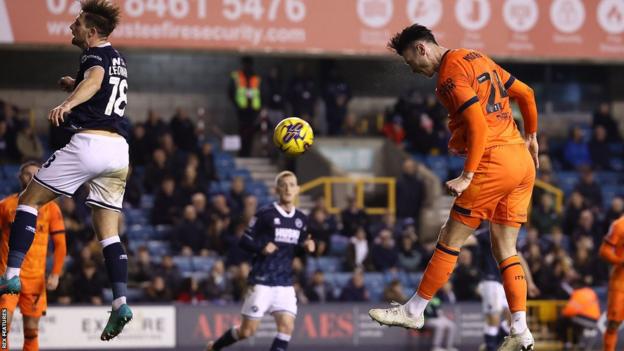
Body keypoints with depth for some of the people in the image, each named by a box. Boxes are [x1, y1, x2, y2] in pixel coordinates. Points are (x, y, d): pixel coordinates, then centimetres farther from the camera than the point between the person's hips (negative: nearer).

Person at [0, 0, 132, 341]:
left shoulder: (95, 55, -4)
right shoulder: (116, 58, 22)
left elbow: (94, 82, -29)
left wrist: (68, 103, -45)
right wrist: (74, 85, 47)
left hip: (89, 142, -8)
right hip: (119, 149, 8)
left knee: (30, 199, 4)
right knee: (108, 231, 9)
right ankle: (120, 302, -7)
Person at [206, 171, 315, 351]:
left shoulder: (301, 219, 9)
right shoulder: (265, 214, -7)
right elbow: (244, 240, -5)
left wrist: (307, 247, -1)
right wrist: (261, 247, -23)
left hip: (285, 283, 4)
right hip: (262, 281, -4)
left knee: (287, 326, -12)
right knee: (247, 331, 1)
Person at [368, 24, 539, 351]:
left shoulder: (450, 73, -10)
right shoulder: (478, 58, 17)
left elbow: (477, 124, -20)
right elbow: (526, 94, 22)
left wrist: (467, 176, -21)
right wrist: (531, 137, 33)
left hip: (494, 161, -9)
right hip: (523, 160, 9)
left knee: (450, 239, 1)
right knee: (504, 249, 10)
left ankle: (413, 312, 8)